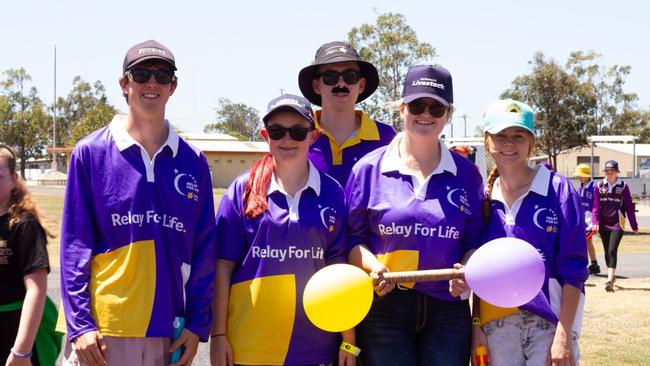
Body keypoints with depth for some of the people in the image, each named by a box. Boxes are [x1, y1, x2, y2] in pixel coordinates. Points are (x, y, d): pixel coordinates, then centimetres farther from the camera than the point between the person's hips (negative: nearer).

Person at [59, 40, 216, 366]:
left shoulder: (193, 161, 6)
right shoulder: (90, 153, 0)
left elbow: (204, 251, 7)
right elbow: (74, 246, -2)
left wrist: (197, 325, 1)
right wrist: (80, 324, -8)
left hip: (168, 335, 2)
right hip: (100, 332, -2)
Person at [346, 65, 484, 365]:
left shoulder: (466, 173, 6)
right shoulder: (369, 168, 1)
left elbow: (474, 243, 11)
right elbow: (352, 237, 4)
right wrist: (371, 265, -15)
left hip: (448, 310, 2)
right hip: (384, 308, -2)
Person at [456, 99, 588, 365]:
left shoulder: (558, 190, -3)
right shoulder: (484, 198, 7)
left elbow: (573, 270, -6)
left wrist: (564, 335, -12)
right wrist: (476, 326, 5)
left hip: (550, 322, -3)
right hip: (497, 324, 3)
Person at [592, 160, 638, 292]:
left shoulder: (623, 186, -1)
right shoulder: (599, 186, 4)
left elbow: (629, 206, 1)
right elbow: (596, 206, 3)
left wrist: (634, 226, 3)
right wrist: (595, 222, -10)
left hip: (618, 223, -3)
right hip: (603, 224, 3)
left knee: (612, 251, -14)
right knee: (607, 251, 12)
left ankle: (609, 280, -18)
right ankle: (612, 276, 29)